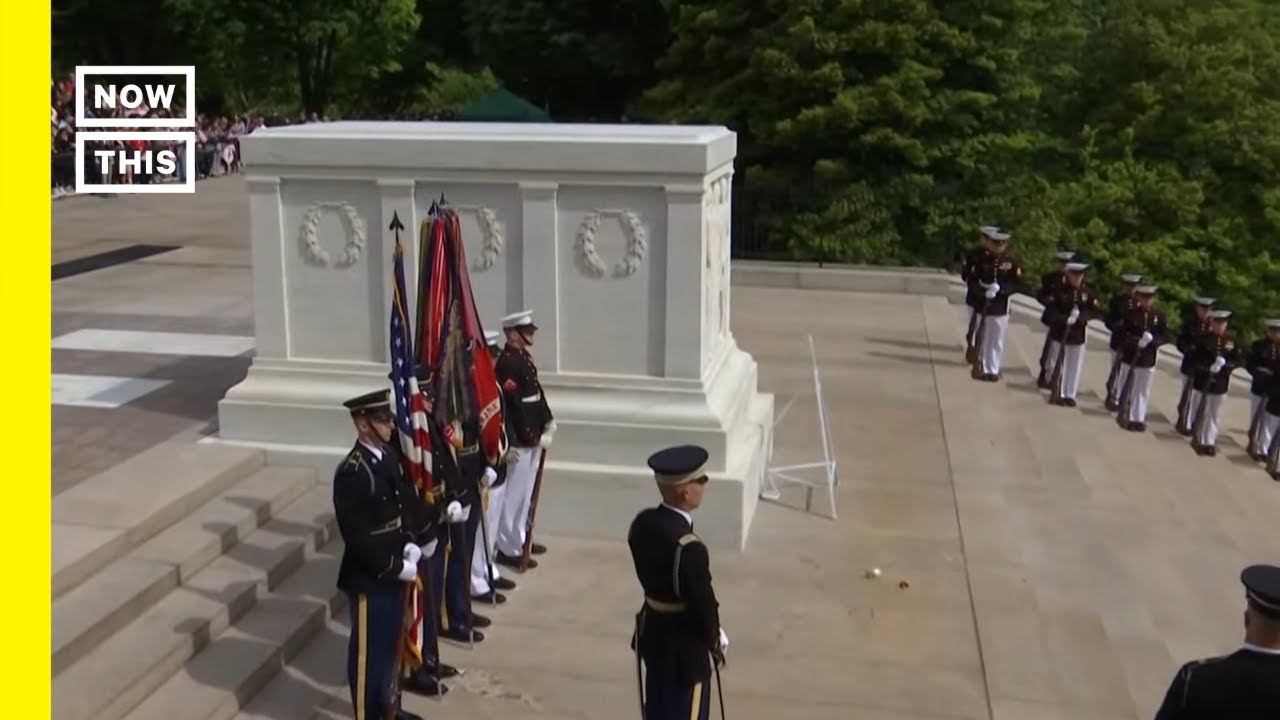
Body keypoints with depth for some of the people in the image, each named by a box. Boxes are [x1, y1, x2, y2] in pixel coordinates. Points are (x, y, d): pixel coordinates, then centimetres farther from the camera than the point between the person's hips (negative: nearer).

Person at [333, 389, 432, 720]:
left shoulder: (387, 457, 4)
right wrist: (397, 566, -19)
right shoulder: (351, 473, -23)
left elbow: (406, 505, 14)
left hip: (394, 572, 9)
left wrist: (411, 546, 3)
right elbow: (357, 537, -24)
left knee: (391, 643, 22)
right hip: (368, 578, -9)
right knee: (368, 650, 8)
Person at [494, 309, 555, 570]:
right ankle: (508, 548, 5)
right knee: (514, 493, -2)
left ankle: (519, 537, 31)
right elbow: (515, 404, -22)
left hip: (532, 435, 10)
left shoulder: (524, 356, 11)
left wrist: (547, 422, 8)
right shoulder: (507, 362, -20)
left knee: (526, 490, 19)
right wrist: (532, 437, -19)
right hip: (520, 438, -10)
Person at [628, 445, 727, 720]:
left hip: (652, 631, 8)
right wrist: (716, 639, -2)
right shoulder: (689, 548, -33)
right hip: (684, 645, -8)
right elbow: (703, 603, -21)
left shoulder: (642, 523, -7)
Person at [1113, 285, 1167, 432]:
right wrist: (1136, 340, -21)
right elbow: (1120, 333, -7)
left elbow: (1164, 336, 1)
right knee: (1126, 388, 9)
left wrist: (1152, 340, -18)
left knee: (1143, 391, 8)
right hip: (1129, 357, -2)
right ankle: (1122, 414, 21)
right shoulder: (1131, 314, -7)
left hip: (1148, 360, 2)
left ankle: (1139, 418, 15)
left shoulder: (1159, 317, 0)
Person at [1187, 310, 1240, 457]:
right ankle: (1198, 439, 20)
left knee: (1215, 414, 8)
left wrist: (1223, 365, -14)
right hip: (1201, 381, -3)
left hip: (1220, 384, 3)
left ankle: (1210, 442, 16)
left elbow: (1236, 360, 4)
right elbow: (1194, 359, -10)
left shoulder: (1231, 340, 3)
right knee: (1199, 412, 7)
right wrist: (1209, 367, -22)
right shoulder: (1202, 338, -8)